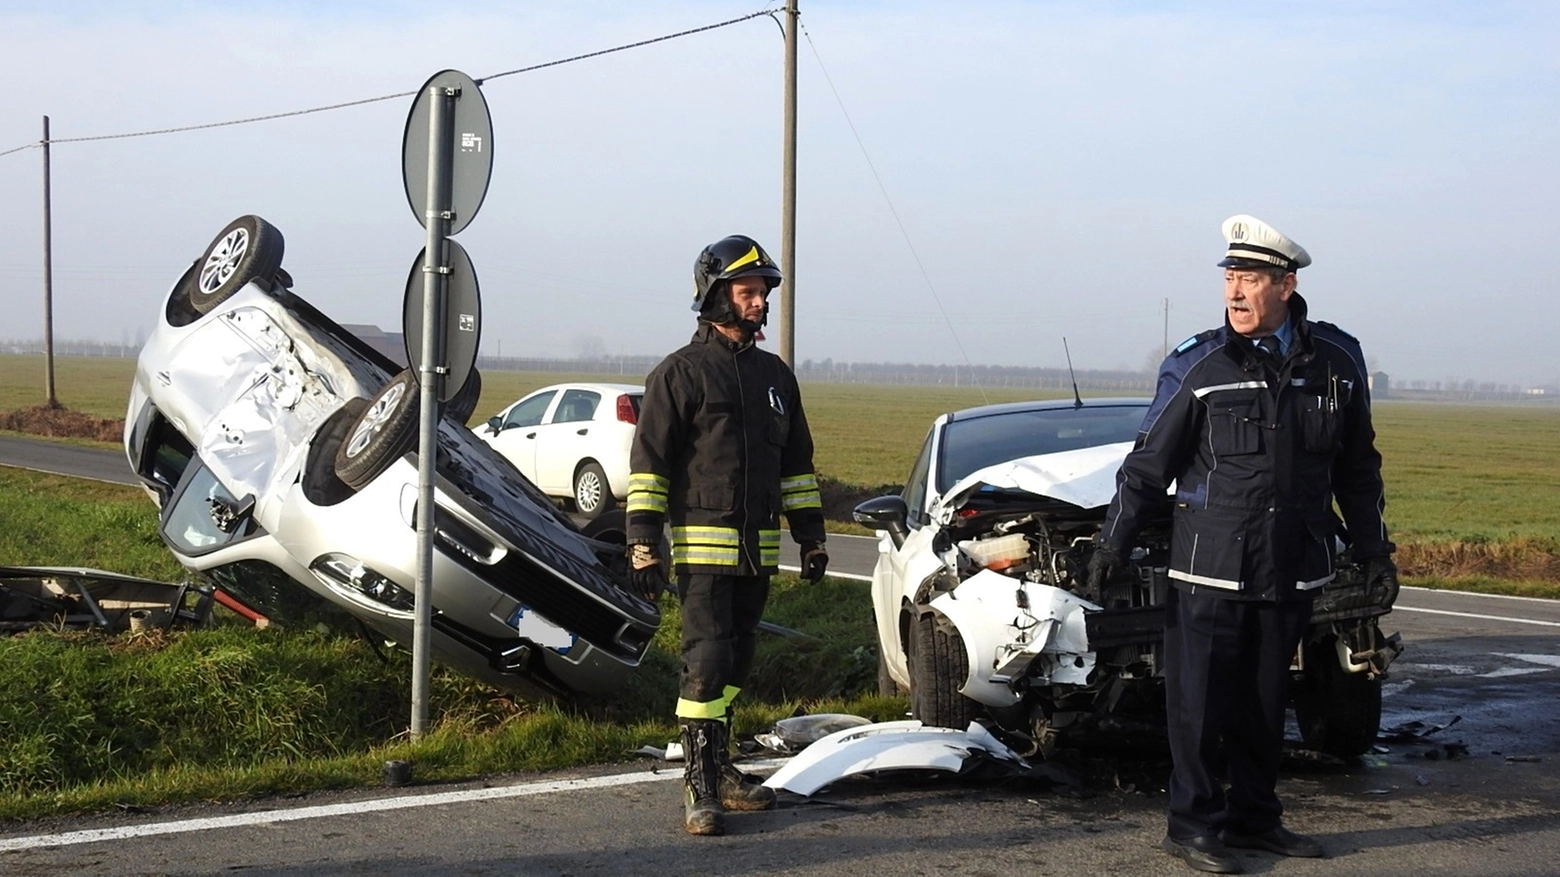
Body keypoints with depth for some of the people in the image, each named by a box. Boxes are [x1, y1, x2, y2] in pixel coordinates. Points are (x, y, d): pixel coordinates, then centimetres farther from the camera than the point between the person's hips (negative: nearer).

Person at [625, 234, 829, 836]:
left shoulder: (775, 375, 15)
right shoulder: (680, 373, -4)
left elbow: (797, 463, 21)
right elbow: (648, 463, -7)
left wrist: (812, 537, 17)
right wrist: (644, 545, -13)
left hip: (759, 549, 6)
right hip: (703, 544, -6)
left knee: (735, 662, 12)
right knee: (707, 661, -11)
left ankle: (719, 770, 22)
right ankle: (700, 790, -8)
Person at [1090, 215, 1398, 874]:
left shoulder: (1338, 361, 3)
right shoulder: (1197, 366, -6)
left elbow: (1357, 468, 15)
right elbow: (1148, 464, 0)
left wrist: (1372, 549, 15)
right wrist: (1113, 542, 0)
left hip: (1292, 571, 3)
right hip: (1209, 569, -3)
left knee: (1265, 702, 12)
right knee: (1199, 701, 0)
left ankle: (1253, 816, 25)